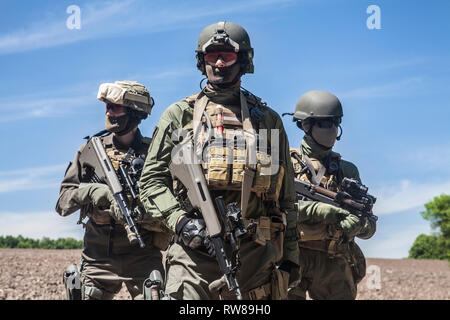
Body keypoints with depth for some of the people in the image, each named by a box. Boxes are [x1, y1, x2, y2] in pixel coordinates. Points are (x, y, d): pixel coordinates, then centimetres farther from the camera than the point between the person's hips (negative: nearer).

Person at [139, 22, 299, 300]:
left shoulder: (268, 119, 15)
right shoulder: (179, 115, 12)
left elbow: (286, 196, 16)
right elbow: (152, 180, 7)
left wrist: (290, 255, 10)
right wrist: (180, 221, -10)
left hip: (256, 256, 2)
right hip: (195, 252, -2)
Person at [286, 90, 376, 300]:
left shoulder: (347, 170, 17)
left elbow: (370, 226, 15)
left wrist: (358, 225, -9)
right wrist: (316, 210, -19)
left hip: (333, 265, 3)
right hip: (293, 257, -3)